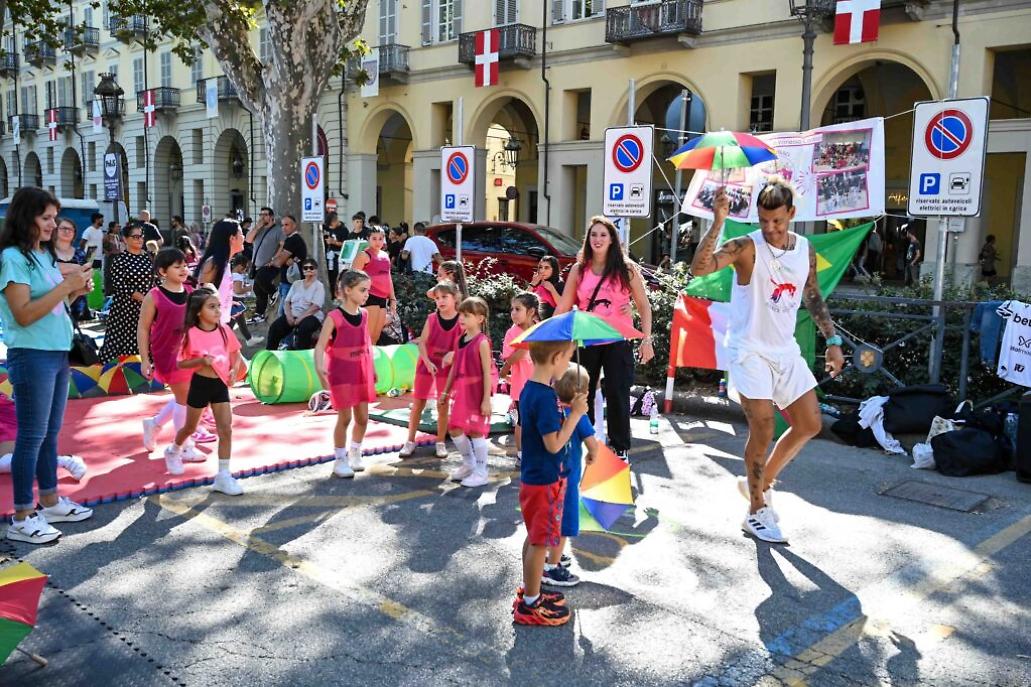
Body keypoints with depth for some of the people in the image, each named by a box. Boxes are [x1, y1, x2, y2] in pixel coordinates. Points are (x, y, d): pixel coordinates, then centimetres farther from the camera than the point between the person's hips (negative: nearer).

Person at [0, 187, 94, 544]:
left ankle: (50, 502, 28)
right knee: (32, 436, -2)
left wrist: (75, 292, 1)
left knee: (50, 433, 16)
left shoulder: (45, 254, 11)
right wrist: (66, 285, -21)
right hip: (31, 356, -8)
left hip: (58, 353, 8)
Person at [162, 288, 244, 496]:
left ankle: (223, 476, 4)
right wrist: (201, 360, -25)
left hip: (220, 385, 3)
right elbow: (180, 363, -9)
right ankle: (173, 451, 50)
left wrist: (234, 370, -10)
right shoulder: (191, 334, -14)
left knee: (226, 430, -3)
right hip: (200, 384, -3)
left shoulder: (224, 331, -3)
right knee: (190, 427, 18)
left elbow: (236, 355, 9)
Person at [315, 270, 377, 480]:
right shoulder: (334, 317, -15)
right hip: (341, 373, -6)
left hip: (362, 372, 6)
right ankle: (340, 460, 14)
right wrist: (319, 368, -33)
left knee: (362, 418, 10)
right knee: (345, 417, -1)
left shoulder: (364, 315, 3)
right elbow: (320, 346, -17)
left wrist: (372, 369, 18)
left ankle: (355, 453, 32)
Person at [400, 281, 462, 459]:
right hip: (426, 365, 1)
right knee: (417, 403, 6)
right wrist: (428, 362, -21)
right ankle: (410, 442, 16)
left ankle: (441, 443, 18)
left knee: (443, 406, 6)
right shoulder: (431, 319, -7)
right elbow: (422, 342, -8)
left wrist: (453, 354, -28)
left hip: (446, 367, -1)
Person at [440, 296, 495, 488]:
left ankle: (481, 473, 11)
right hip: (460, 391, 7)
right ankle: (468, 464, 29)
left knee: (475, 431, -1)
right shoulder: (460, 340, 9)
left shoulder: (482, 342, -13)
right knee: (454, 428, 10)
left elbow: (487, 372, -15)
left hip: (476, 392, -7)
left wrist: (486, 399, -17)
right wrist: (446, 391, 16)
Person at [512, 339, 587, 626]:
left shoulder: (528, 390, 5)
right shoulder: (546, 397, -25)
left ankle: (528, 592, 36)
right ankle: (531, 605, 16)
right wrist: (576, 413, -20)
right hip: (545, 482, -10)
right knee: (541, 542, 4)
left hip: (531, 476, 10)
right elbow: (554, 443, -25)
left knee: (534, 538, 21)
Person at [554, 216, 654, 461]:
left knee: (617, 395, -1)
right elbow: (563, 307, 5)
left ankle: (620, 448, 11)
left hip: (618, 341, -2)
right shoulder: (579, 270, 5)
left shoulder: (626, 269, -1)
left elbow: (643, 305, 1)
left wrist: (646, 339, -6)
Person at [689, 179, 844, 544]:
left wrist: (832, 340, 11)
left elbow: (813, 297, 17)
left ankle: (760, 483, 27)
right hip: (750, 350, -7)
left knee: (809, 424, 9)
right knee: (763, 428, -8)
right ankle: (757, 512, 8)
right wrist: (717, 223, -39)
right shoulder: (747, 247, -14)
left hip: (786, 350, 7)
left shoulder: (806, 250, 4)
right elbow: (698, 268, -31)